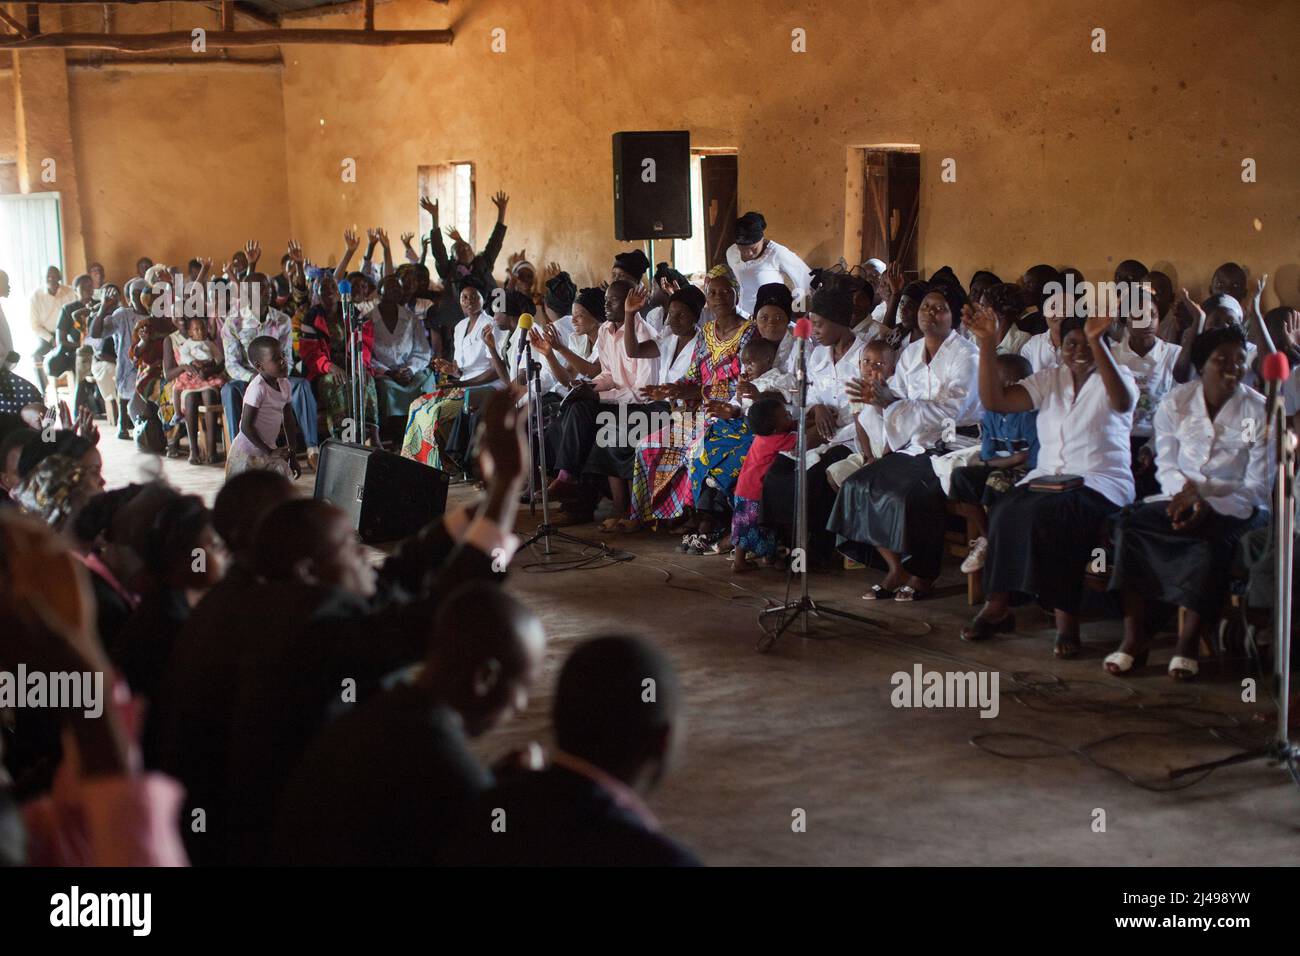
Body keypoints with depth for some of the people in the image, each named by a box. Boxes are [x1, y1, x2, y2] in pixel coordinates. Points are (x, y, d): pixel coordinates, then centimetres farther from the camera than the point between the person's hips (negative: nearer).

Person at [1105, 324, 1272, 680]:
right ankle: (1133, 639, -26)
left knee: (1213, 542, -36)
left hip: (1234, 507, -3)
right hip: (1183, 498, 3)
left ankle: (1188, 644, -28)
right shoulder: (1176, 402, 3)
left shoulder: (1260, 411, -5)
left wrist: (1209, 506, -22)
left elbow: (1258, 487, -8)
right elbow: (1166, 466, 5)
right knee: (1130, 525, -25)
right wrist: (1186, 490, -18)